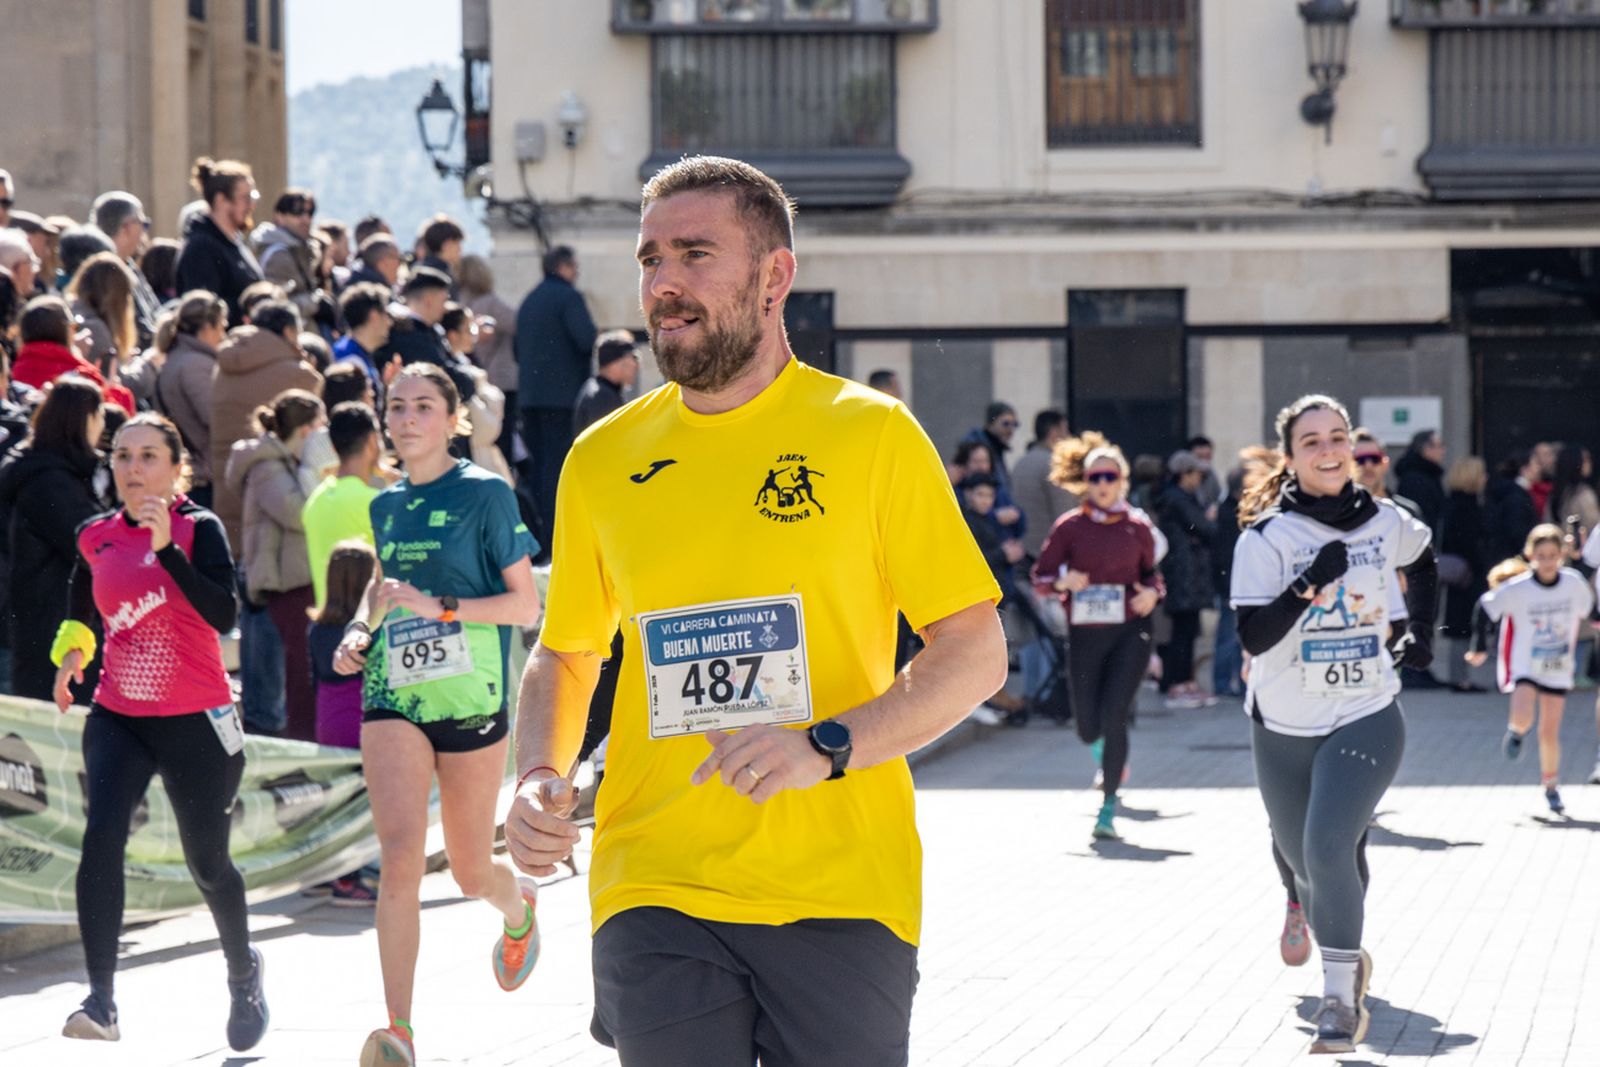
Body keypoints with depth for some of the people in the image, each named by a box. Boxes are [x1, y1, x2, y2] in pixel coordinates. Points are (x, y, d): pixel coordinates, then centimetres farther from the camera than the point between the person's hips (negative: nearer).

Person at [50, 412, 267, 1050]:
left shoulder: (199, 529, -10)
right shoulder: (96, 537, 4)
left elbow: (223, 616, -27)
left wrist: (166, 545, -31)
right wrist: (72, 648, 11)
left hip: (196, 721, -3)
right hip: (117, 717, 3)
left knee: (207, 862, 8)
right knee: (102, 836, -20)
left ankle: (243, 972, 38)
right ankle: (101, 1001, -20)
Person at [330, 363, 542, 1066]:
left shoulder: (485, 495, -5)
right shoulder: (385, 505, 10)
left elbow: (526, 605, -6)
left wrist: (438, 607, -18)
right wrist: (360, 631, 9)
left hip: (471, 696, -3)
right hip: (393, 694, 3)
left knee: (470, 873, 10)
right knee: (399, 853, -17)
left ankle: (518, 907, 49)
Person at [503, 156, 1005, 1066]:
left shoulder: (871, 434, 0)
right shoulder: (602, 460, 9)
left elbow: (977, 651, -1)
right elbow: (565, 656, 22)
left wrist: (824, 748, -15)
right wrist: (540, 776, 1)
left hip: (841, 890, -2)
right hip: (655, 896, 2)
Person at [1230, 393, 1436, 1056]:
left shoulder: (1386, 523, 1)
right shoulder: (1267, 537, -9)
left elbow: (1423, 561, 26)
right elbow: (1253, 636, -18)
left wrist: (1420, 630, 19)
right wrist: (1310, 585, -28)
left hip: (1366, 720, -1)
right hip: (1285, 727, 1)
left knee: (1329, 848, -21)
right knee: (1302, 859, 14)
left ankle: (1341, 996, -13)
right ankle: (1344, 958, 46)